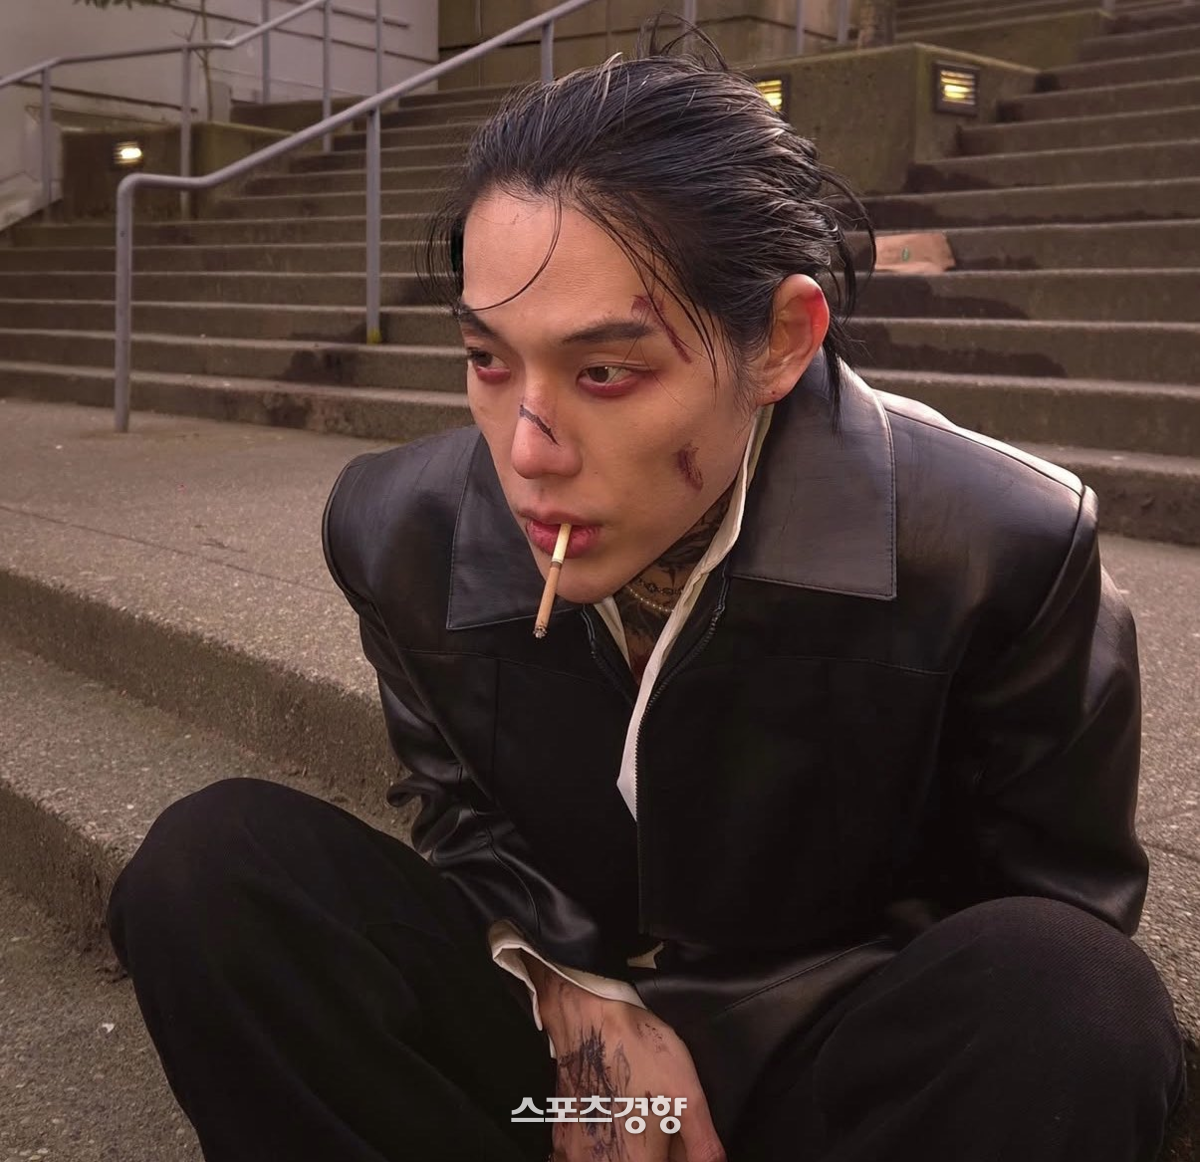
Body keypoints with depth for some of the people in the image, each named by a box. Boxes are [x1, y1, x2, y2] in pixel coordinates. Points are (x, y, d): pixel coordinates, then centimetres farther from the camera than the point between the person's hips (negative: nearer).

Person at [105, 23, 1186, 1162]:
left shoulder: (1002, 553, -23)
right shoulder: (407, 535, -12)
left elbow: (1055, 915, -9)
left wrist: (698, 1042, -18)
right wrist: (569, 994, -15)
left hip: (825, 1048, -2)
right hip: (552, 1014, 3)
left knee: (1068, 1005, -35)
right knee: (206, 863, -18)